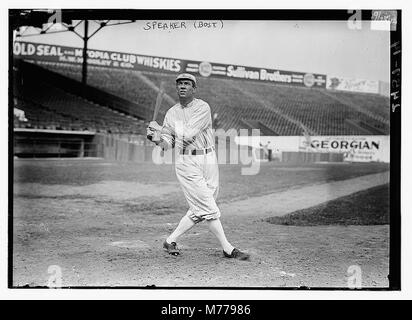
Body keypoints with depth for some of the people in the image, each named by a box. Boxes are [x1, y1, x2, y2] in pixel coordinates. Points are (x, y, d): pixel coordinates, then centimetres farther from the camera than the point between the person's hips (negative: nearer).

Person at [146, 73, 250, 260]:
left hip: (208, 160, 0)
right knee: (208, 208, -5)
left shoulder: (203, 108, -5)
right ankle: (228, 249, 5)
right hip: (186, 163, 0)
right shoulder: (171, 113, 8)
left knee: (199, 211, 6)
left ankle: (170, 241, 23)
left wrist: (160, 129, -8)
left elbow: (188, 134, -15)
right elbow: (168, 143, 8)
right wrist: (157, 139, -15)